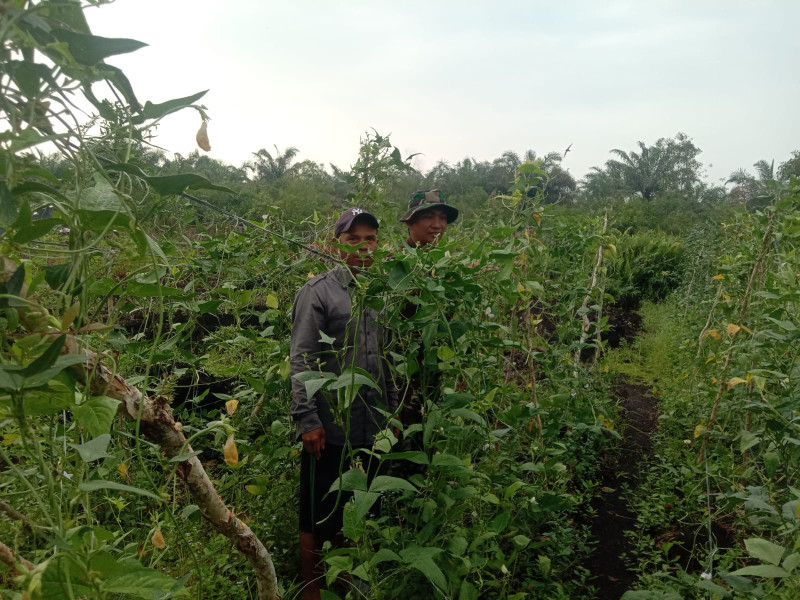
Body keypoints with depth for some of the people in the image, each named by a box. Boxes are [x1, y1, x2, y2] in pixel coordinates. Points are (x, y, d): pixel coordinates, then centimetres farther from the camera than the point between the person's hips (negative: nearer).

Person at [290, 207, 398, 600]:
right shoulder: (318, 291, -5)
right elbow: (301, 360, -10)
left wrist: (393, 413, 12)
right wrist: (307, 419, -16)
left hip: (371, 431, 5)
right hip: (330, 430, -5)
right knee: (318, 518, 7)